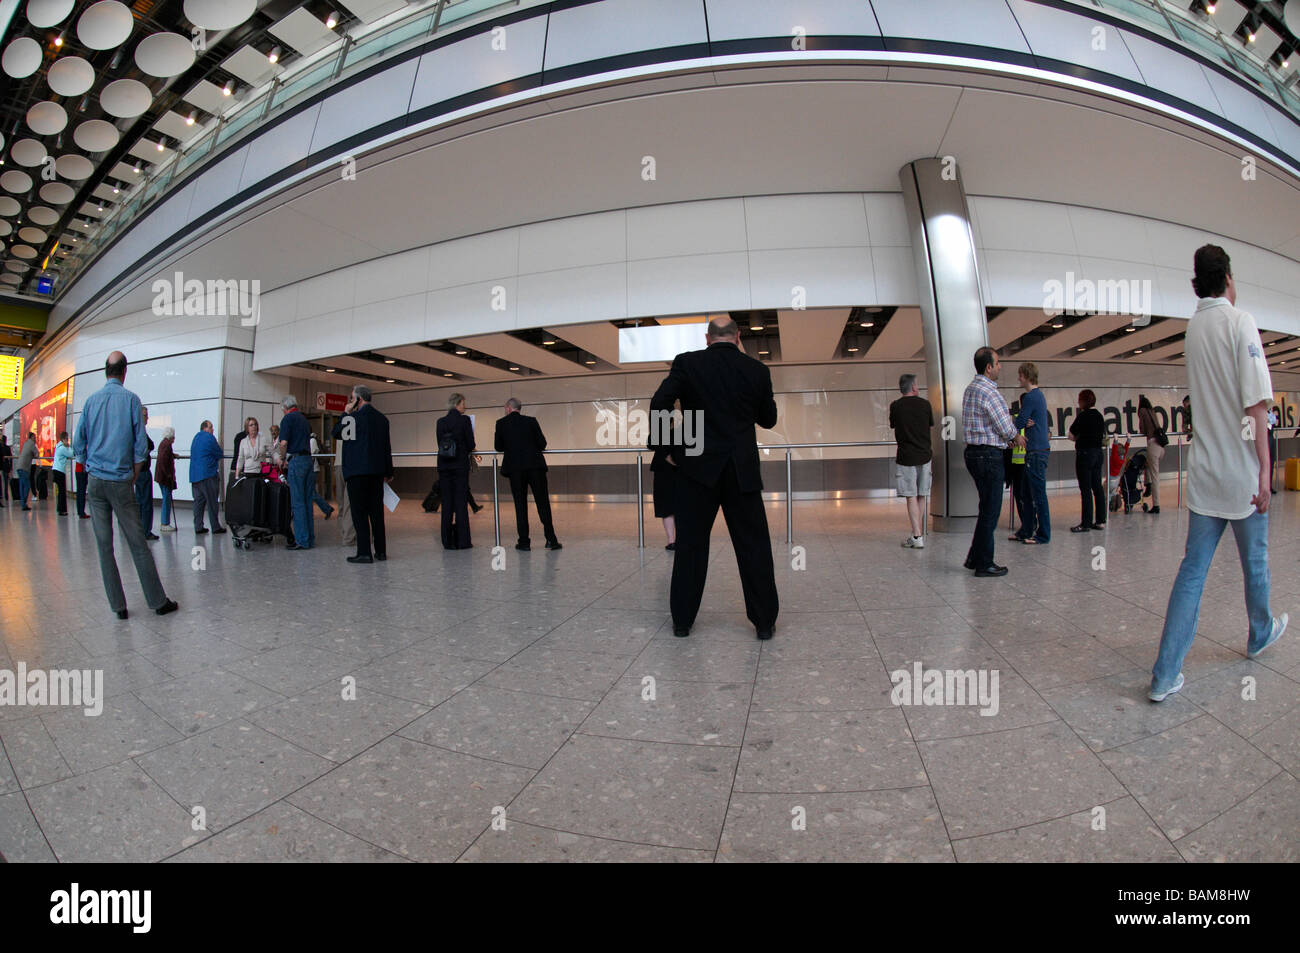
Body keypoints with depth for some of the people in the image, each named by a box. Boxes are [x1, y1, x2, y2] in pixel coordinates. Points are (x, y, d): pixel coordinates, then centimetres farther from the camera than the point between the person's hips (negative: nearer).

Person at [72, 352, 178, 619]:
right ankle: (158, 601, 5)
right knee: (138, 544, 0)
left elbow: (78, 446, 8)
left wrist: (92, 471, 18)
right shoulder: (130, 399, -4)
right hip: (121, 481, -3)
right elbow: (141, 447, -5)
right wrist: (133, 479, 5)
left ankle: (118, 606, 11)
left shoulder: (91, 400, 5)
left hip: (96, 481, 3)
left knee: (104, 546, 6)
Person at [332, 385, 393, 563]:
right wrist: (388, 472, 19)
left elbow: (336, 433, 7)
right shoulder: (382, 418, 10)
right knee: (376, 511, 10)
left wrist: (345, 412, 10)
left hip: (357, 471, -6)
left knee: (359, 512, -1)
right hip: (377, 471, 6)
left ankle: (364, 552, -3)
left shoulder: (353, 417, -8)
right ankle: (381, 551, 13)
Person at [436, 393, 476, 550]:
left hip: (444, 465, 4)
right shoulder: (464, 420, -7)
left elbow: (440, 444, 11)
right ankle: (462, 541, 2)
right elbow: (471, 444, -6)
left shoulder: (440, 422, 7)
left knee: (447, 502, 7)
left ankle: (448, 541, 10)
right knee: (461, 501, 0)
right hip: (460, 465, -4)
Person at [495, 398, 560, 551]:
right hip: (535, 466, 0)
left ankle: (524, 541, 6)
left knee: (520, 505, 6)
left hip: (515, 468, 0)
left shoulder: (501, 423, 2)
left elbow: (498, 447, 8)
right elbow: (542, 444, 2)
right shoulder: (531, 421, 3)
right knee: (543, 502, 5)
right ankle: (551, 539, 3)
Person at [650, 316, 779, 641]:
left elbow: (659, 404, -8)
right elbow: (769, 419, 12)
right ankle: (764, 621, 15)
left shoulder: (687, 363, -2)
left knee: (690, 544, 9)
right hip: (742, 471, 1)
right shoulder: (757, 369, 3)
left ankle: (682, 620, 16)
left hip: (698, 468, 0)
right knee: (754, 545, 8)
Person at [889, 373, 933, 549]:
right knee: (920, 498, 13)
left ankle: (917, 537, -6)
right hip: (924, 455, 3)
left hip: (906, 457, -3)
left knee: (911, 498, -2)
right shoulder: (925, 404, 0)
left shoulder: (895, 406, -5)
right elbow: (930, 426, 13)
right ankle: (919, 533, 23)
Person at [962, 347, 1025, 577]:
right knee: (990, 511, -1)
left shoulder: (971, 388, 13)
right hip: (988, 455, -10)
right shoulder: (988, 392, -17)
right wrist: (1017, 437, 8)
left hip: (975, 452, 10)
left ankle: (975, 557, 24)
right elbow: (1006, 428, -12)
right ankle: (984, 564, 8)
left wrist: (1010, 437, 13)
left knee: (988, 508, 18)